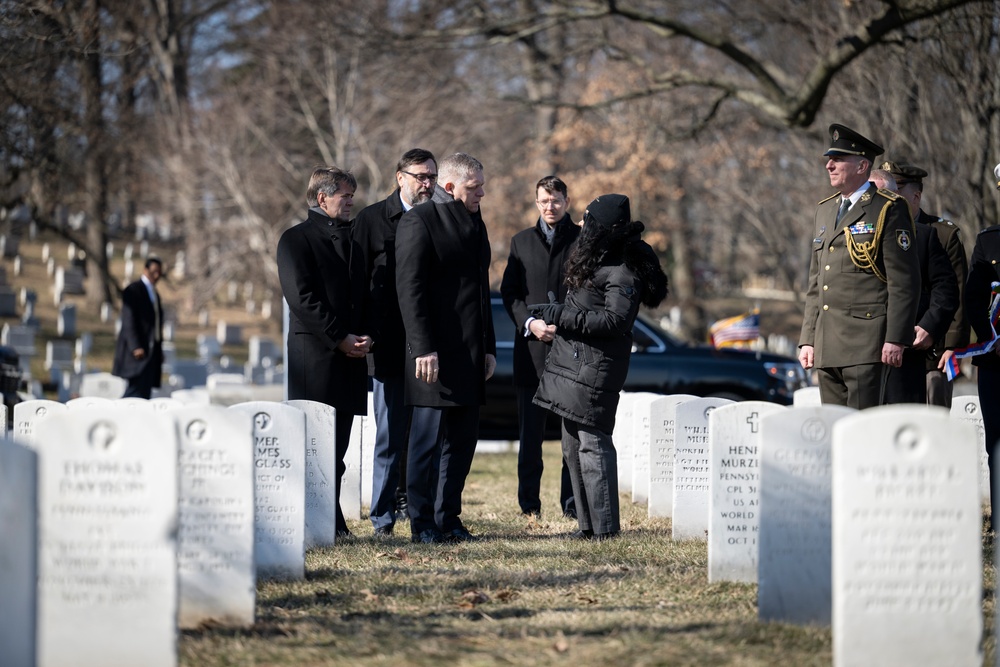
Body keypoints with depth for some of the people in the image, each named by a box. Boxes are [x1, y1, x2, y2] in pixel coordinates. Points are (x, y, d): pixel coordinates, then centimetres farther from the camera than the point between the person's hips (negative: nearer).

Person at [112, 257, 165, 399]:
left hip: (151, 352, 8)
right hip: (139, 351, -8)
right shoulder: (133, 290, -5)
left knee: (145, 394, 3)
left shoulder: (155, 294, 21)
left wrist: (159, 355, 16)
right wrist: (136, 347, -20)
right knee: (137, 391, -16)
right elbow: (129, 321, -12)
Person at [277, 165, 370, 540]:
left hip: (349, 356, 6)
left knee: (336, 448, 5)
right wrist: (340, 338, -14)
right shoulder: (297, 239, 0)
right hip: (314, 357, -6)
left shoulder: (353, 238, 20)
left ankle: (332, 520, 7)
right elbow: (302, 298, -10)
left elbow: (367, 293, 19)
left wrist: (365, 337, 2)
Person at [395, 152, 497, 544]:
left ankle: (447, 518, 17)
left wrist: (488, 347, 17)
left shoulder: (474, 224, 17)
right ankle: (422, 523, 2)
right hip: (435, 353, -8)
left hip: (470, 352, 8)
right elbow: (409, 288, -14)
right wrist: (423, 348, -20)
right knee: (429, 439, -4)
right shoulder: (419, 221, -8)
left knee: (462, 438, 10)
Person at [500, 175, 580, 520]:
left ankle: (571, 500, 5)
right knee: (531, 429, 2)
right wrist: (529, 323, -7)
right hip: (532, 347, 2)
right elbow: (509, 291, 9)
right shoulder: (522, 241, 13)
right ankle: (529, 502, 6)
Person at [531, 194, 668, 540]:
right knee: (573, 446, 13)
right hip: (572, 365, 11)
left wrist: (562, 315, -20)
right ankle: (588, 524, 19)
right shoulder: (598, 259, 14)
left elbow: (615, 320, -24)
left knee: (592, 445, -12)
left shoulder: (623, 272, -16)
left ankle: (604, 528, -10)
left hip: (595, 368, -11)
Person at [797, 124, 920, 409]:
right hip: (828, 347, 8)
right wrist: (807, 339, 16)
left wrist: (895, 340, -15)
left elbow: (904, 281, -8)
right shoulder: (825, 210, 20)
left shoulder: (888, 210, -3)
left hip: (866, 345, -7)